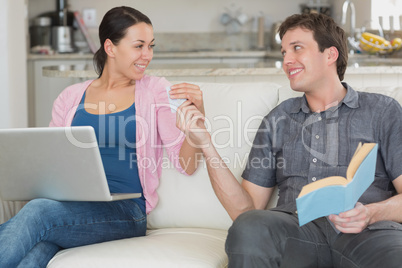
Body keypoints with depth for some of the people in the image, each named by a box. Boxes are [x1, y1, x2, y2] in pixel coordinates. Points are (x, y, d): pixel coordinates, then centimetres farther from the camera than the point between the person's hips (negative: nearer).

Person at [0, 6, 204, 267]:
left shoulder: (156, 91, 9)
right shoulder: (71, 98, 16)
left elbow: (186, 165, 2)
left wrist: (196, 115, -15)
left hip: (125, 211, -2)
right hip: (70, 207, 2)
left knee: (38, 211, -33)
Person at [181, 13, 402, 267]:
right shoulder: (278, 120, 25)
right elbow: (245, 210, 16)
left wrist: (371, 213, -15)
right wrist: (206, 145, 7)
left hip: (369, 231, -4)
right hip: (297, 230, 4)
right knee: (249, 228, -32)